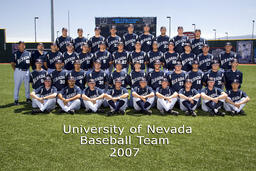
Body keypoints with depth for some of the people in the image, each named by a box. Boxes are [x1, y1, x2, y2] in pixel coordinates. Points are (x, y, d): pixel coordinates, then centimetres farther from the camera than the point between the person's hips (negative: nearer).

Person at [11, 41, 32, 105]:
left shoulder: (28, 53, 7)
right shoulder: (15, 54, -2)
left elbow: (31, 61, 17)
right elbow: (12, 63, 3)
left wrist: (28, 68, 11)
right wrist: (15, 70, -1)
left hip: (26, 71, 4)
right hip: (18, 71, -3)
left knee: (27, 85, 11)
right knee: (17, 85, 0)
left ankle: (28, 98, 25)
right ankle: (16, 99, 8)